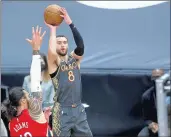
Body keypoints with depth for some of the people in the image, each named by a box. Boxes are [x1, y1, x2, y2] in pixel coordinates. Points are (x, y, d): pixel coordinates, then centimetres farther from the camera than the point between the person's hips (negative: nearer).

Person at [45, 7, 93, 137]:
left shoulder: (74, 58, 7)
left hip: (79, 109, 5)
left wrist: (70, 23, -18)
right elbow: (52, 52, -27)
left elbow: (81, 45, -12)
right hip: (62, 111, -5)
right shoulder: (54, 62, -4)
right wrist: (53, 29, -13)